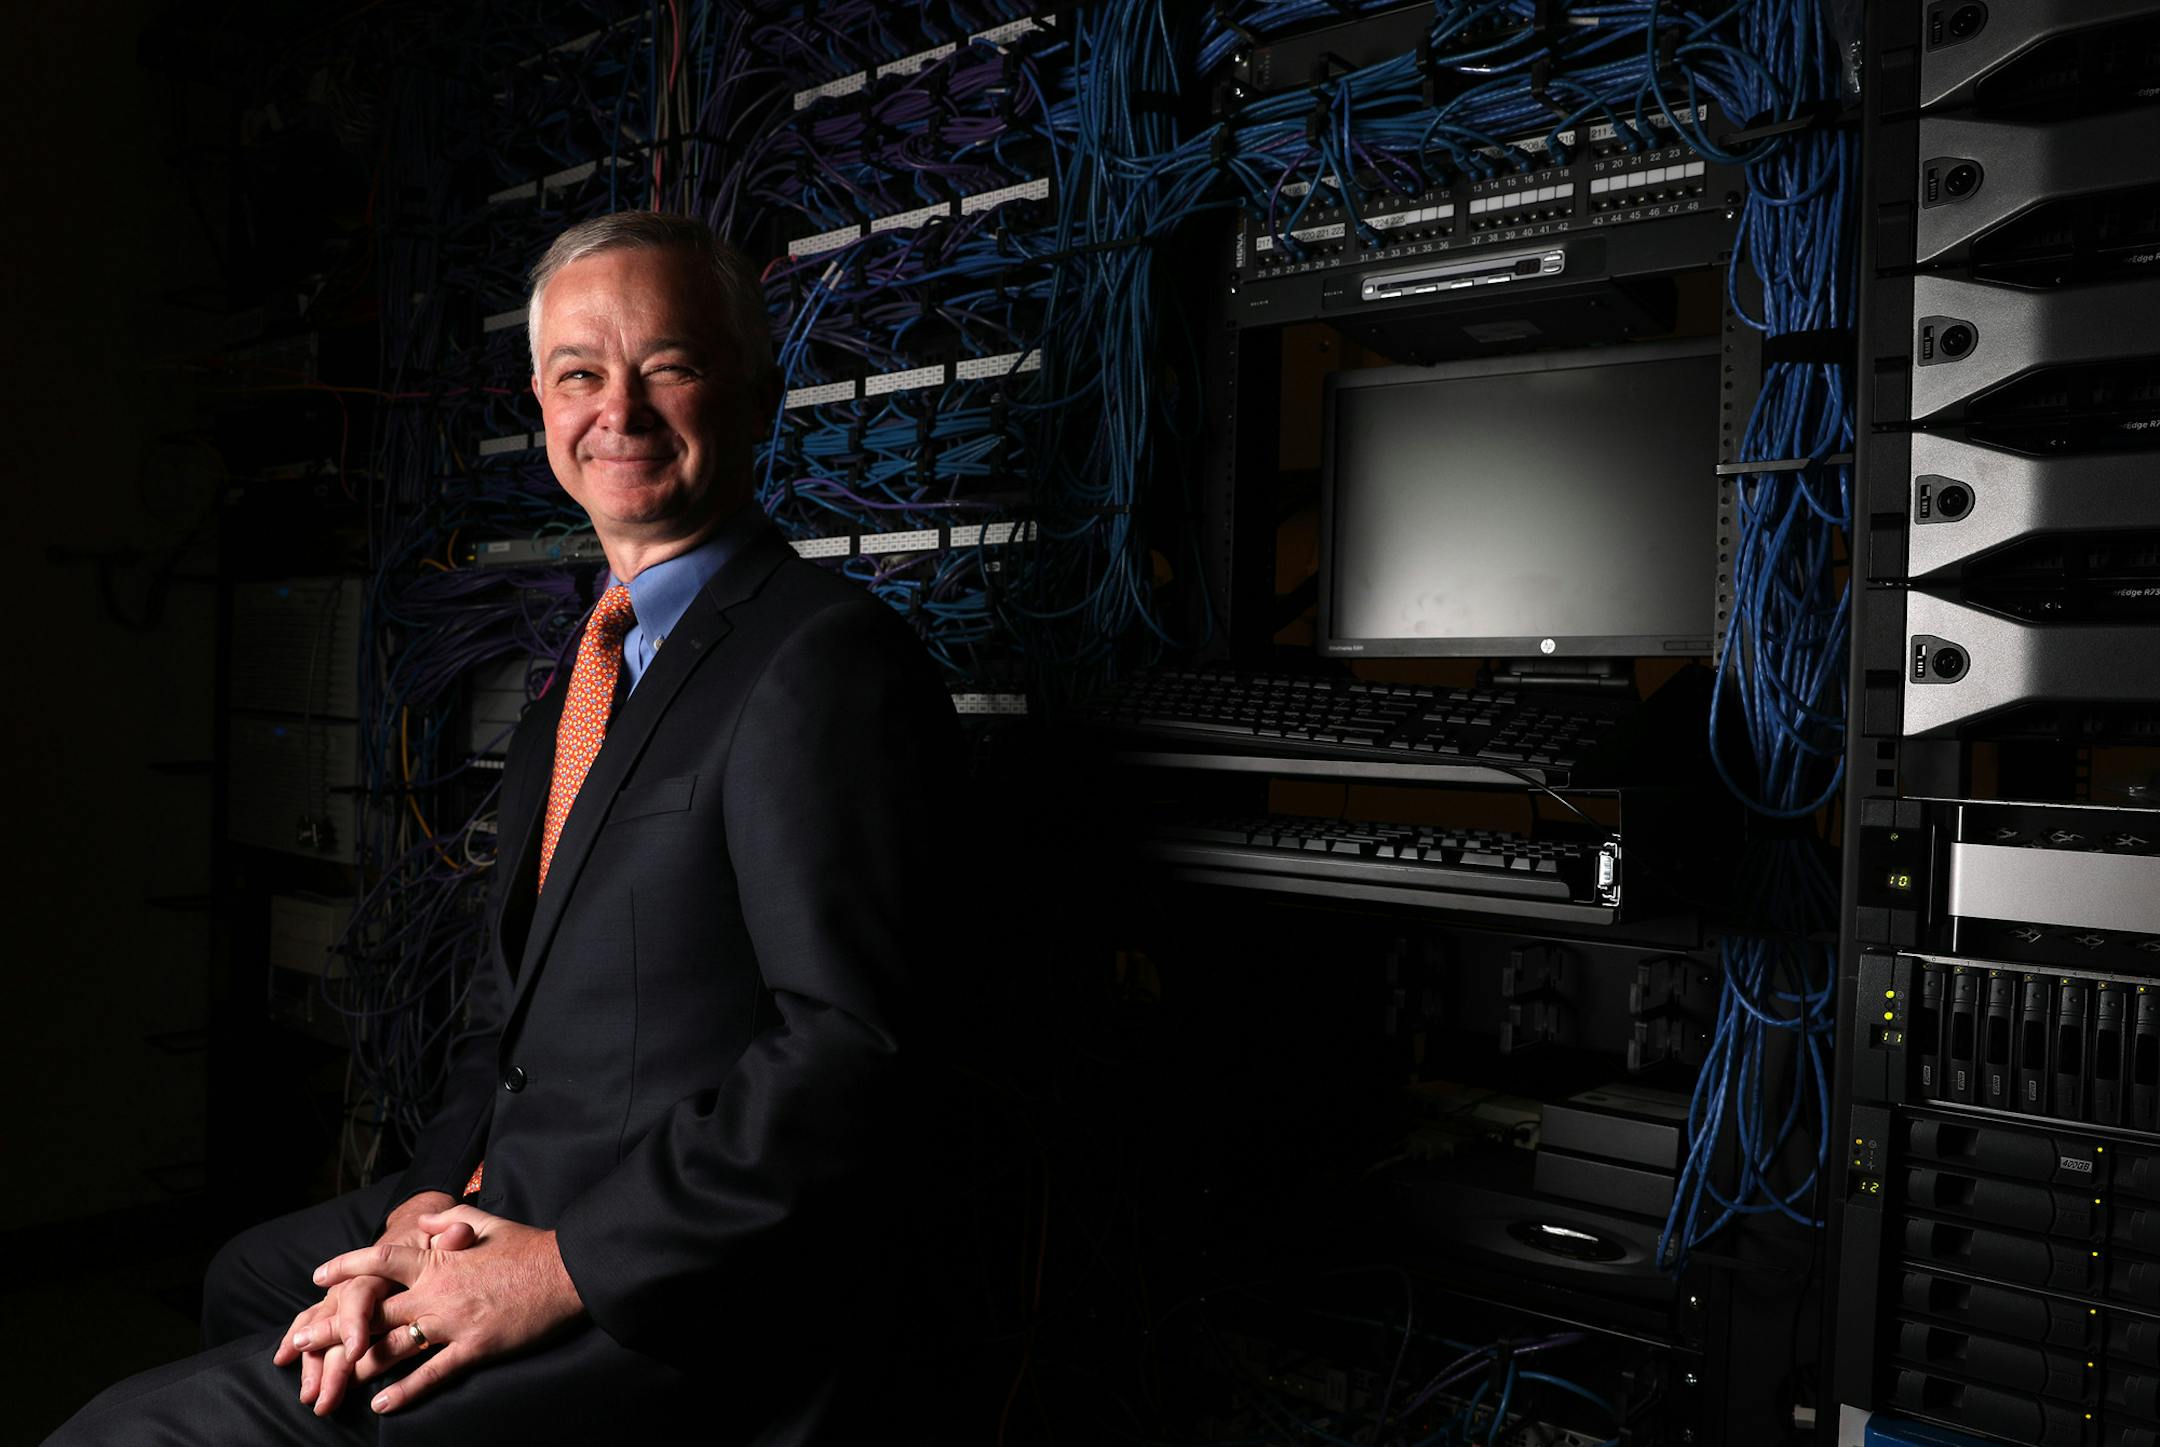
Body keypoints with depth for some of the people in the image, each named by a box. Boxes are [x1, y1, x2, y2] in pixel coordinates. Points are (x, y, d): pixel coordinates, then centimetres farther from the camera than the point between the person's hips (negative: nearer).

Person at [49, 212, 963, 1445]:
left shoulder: (830, 661, -19)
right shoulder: (583, 674, 13)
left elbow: (846, 1050, -26)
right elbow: (514, 996, 12)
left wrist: (568, 1268, -21)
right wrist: (427, 1208, -4)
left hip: (686, 1306, -9)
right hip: (508, 1207, 9)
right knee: (250, 1280, 31)